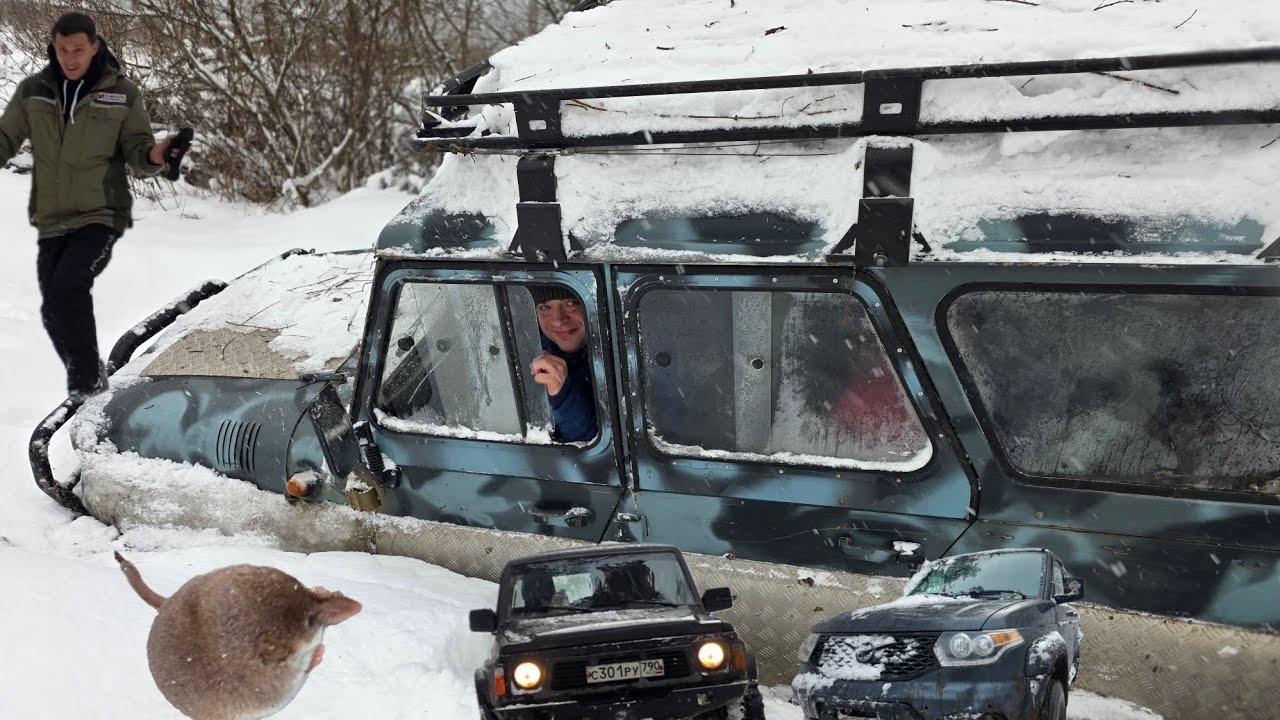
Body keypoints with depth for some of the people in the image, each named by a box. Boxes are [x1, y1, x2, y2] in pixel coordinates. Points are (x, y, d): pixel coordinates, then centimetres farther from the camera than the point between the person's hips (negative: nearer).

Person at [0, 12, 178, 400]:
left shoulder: (122, 94, -4)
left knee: (66, 289, -25)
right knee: (54, 310, 6)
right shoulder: (33, 91, 3)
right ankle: (85, 379, 28)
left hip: (100, 216, -4)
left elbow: (135, 149, -3)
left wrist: (153, 155, -26)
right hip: (51, 221, 4)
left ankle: (86, 378, -9)